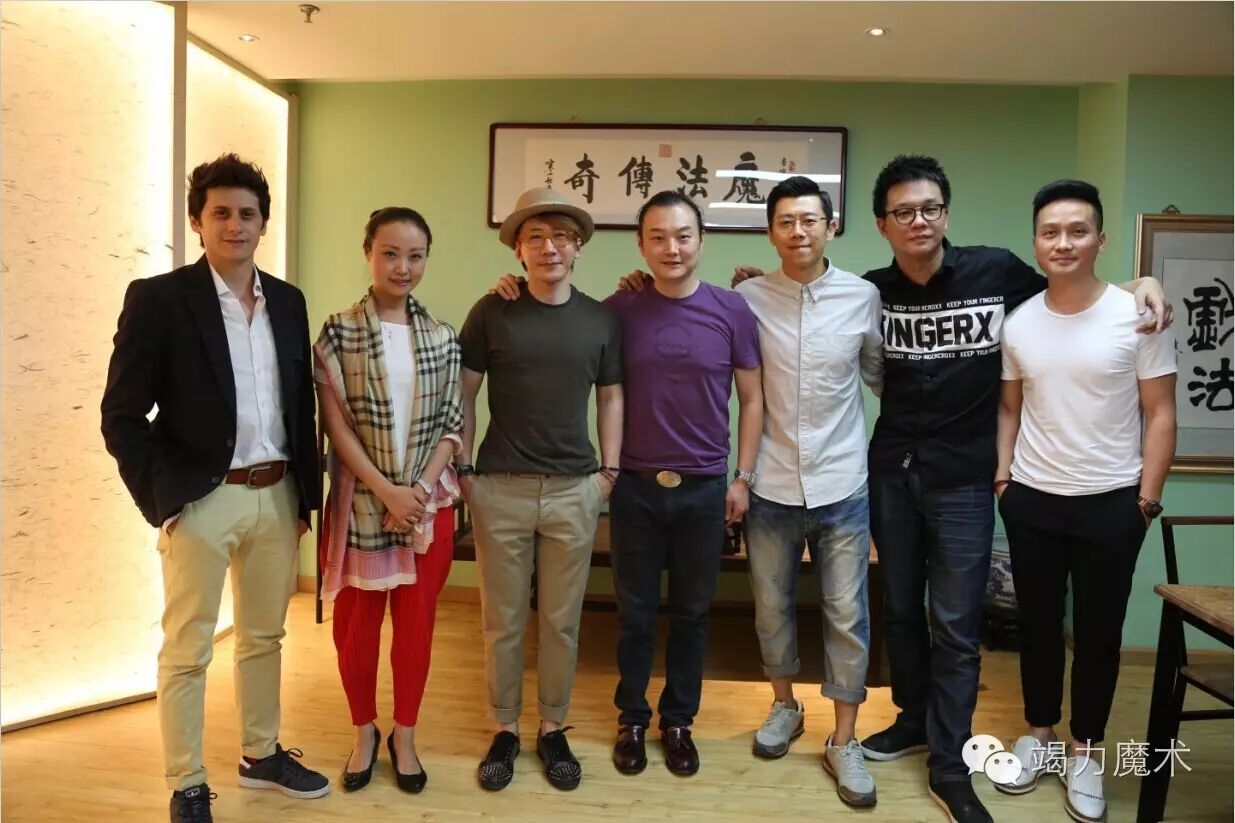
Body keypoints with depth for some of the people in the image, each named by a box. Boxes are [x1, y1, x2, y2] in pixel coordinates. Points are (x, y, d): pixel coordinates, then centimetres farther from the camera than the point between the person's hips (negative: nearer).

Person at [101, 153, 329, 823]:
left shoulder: (288, 301, 7)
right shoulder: (157, 298, -8)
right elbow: (122, 417, -8)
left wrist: (305, 493, 9)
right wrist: (167, 498, -12)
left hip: (276, 494, 5)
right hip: (201, 498, -5)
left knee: (264, 636, 18)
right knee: (187, 649, 7)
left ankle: (261, 756, 36)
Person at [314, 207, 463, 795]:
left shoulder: (442, 337, 2)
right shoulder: (338, 332, -4)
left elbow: (452, 425, 2)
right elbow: (336, 425, -8)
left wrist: (420, 488, -10)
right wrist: (385, 490, -14)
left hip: (428, 502, 2)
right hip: (360, 500, -1)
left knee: (416, 623, 10)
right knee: (356, 624, 10)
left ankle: (405, 735, 29)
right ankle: (364, 732, 32)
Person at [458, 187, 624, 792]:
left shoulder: (601, 319, 5)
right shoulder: (492, 312, -2)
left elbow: (610, 397, 11)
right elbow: (463, 393, 2)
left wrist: (610, 470, 5)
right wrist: (463, 468, -2)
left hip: (574, 490, 2)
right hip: (500, 488, -1)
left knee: (561, 621, 11)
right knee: (502, 620, 9)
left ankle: (552, 728, 29)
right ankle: (505, 729, 28)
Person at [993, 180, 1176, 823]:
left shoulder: (1137, 316, -7)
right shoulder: (1017, 323, 1)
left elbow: (1160, 413, -5)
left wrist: (1147, 497, -7)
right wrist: (1002, 475, 2)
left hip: (1111, 502, -2)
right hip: (1032, 500, 3)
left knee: (1098, 631, 9)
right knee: (1037, 622, 13)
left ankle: (1087, 749, 27)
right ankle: (1039, 732, 32)